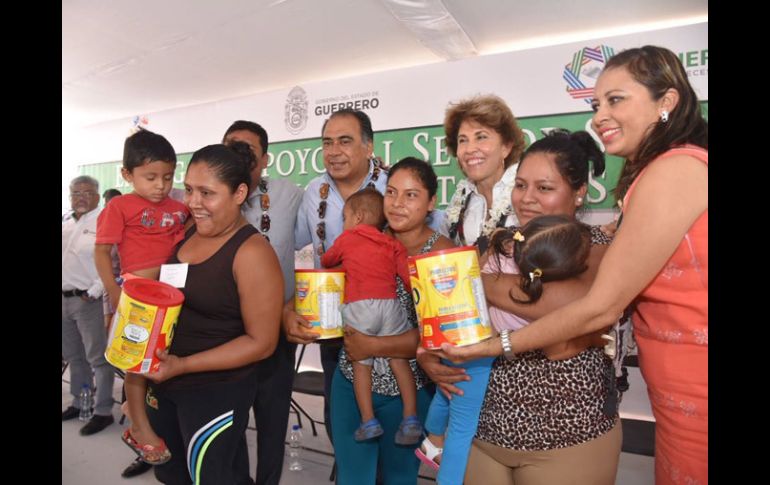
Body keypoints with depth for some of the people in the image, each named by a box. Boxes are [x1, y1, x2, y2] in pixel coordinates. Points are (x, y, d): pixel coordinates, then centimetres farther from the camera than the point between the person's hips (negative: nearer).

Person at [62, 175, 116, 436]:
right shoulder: (66, 225, 16)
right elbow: (65, 259, 21)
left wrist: (94, 292, -20)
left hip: (88, 299, -8)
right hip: (65, 298, 9)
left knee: (98, 358, -1)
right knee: (74, 356, 19)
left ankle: (103, 412, 7)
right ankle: (79, 402, 34)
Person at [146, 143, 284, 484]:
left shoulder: (252, 252, -23)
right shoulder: (189, 230, -1)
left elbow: (261, 342, -21)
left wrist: (183, 365, -23)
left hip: (216, 392, -7)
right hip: (165, 383, 8)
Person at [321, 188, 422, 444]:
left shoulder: (347, 238, 14)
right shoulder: (393, 244, 15)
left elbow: (326, 261, 28)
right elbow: (408, 277, 5)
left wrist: (345, 262, 48)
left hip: (358, 307, -1)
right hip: (389, 304, 2)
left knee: (361, 364, 9)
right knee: (399, 359, 9)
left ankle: (369, 422, 10)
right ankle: (411, 418, 8)